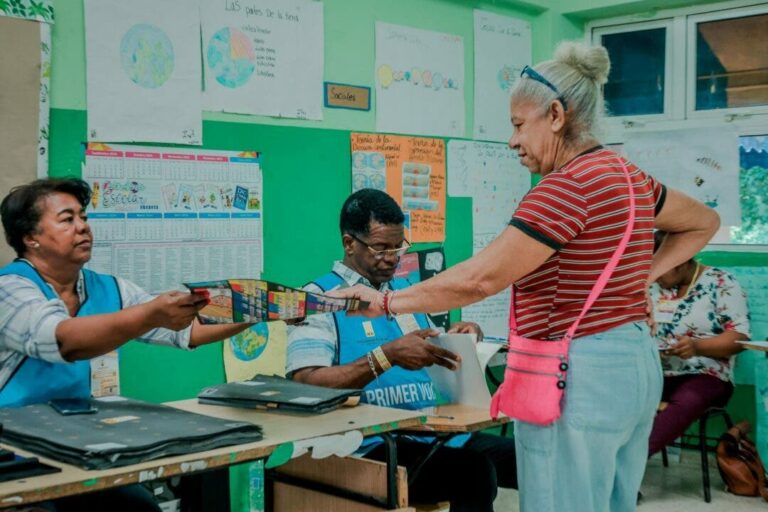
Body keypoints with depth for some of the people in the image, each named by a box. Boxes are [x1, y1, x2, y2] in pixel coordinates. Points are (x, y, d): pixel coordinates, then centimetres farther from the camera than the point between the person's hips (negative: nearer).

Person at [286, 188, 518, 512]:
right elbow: (306, 383, -15)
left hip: (438, 431, 7)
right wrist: (387, 356, -24)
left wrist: (460, 339, 4)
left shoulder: (406, 290, 20)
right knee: (474, 470, -30)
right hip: (374, 445, -7)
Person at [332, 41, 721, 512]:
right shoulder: (628, 176, 11)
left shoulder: (567, 184, -17)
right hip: (635, 367, 10)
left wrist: (386, 302, -10)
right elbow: (704, 222, 27)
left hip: (579, 376, -10)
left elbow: (480, 279, -19)